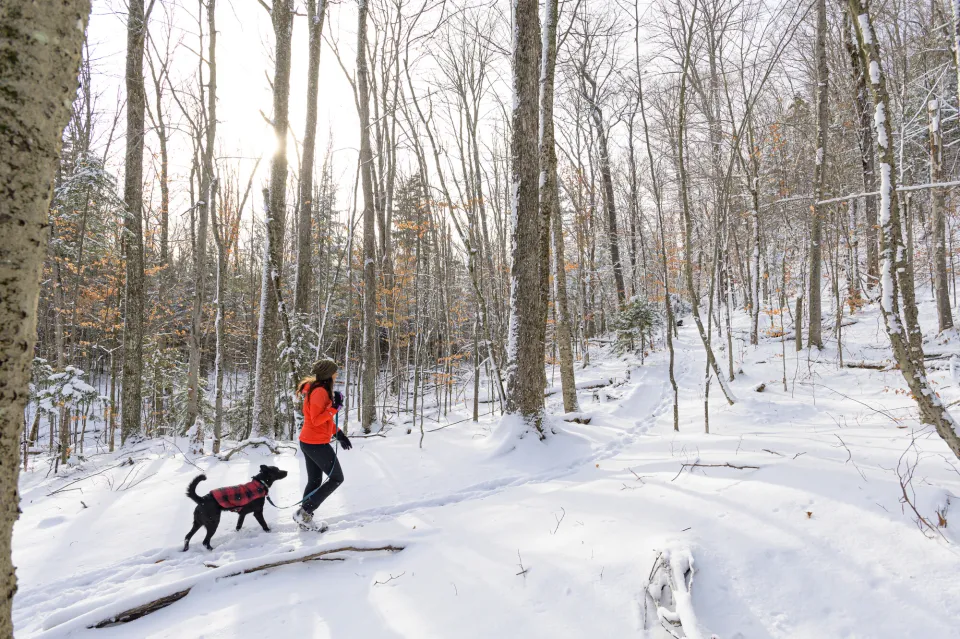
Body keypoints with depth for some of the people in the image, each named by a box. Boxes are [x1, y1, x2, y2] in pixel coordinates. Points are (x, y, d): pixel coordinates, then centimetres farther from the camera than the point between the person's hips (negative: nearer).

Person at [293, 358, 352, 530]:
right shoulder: (320, 391, -20)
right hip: (317, 443, -10)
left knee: (315, 481, 17)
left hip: (308, 442, 10)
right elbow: (316, 420, -24)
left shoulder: (319, 389, 12)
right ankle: (304, 512, 0)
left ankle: (305, 518, 23)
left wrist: (338, 434, 17)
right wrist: (334, 407, -23)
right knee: (336, 478, 1)